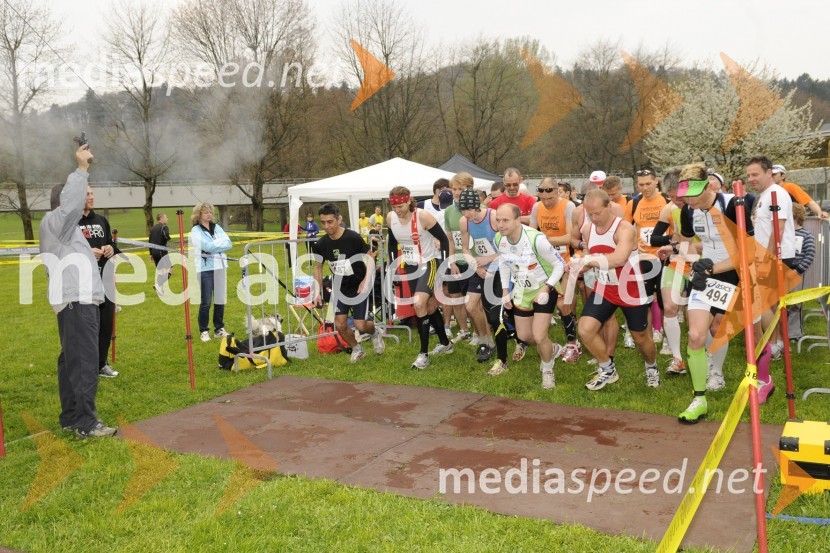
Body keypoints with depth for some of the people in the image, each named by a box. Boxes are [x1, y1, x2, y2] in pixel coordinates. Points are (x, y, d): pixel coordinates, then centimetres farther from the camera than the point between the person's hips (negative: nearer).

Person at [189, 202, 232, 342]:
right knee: (206, 302, -2)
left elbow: (228, 243, 1)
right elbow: (207, 246, -17)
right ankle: (203, 331, 9)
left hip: (220, 267, 5)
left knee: (220, 300, 8)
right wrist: (221, 242, -4)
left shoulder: (217, 227, 13)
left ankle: (219, 329, 19)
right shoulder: (196, 231, -2)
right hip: (205, 269, -5)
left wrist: (214, 246, -11)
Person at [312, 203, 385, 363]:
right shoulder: (321, 244, -10)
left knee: (361, 325, -9)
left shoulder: (353, 238, -22)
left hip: (359, 286, -4)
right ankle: (357, 350, 24)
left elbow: (370, 257, -9)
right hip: (340, 287, 4)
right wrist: (318, 292, 3)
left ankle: (375, 333, 28)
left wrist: (367, 280, -21)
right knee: (340, 324, -3)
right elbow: (318, 267, 6)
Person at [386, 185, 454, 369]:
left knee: (419, 304, -22)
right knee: (429, 307, 15)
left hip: (429, 263, -6)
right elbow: (392, 242, 13)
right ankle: (445, 344, 34)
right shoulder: (390, 218, -5)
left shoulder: (423, 216, -21)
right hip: (410, 266, 6)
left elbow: (443, 239, -13)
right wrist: (393, 264, 10)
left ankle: (424, 353, -11)